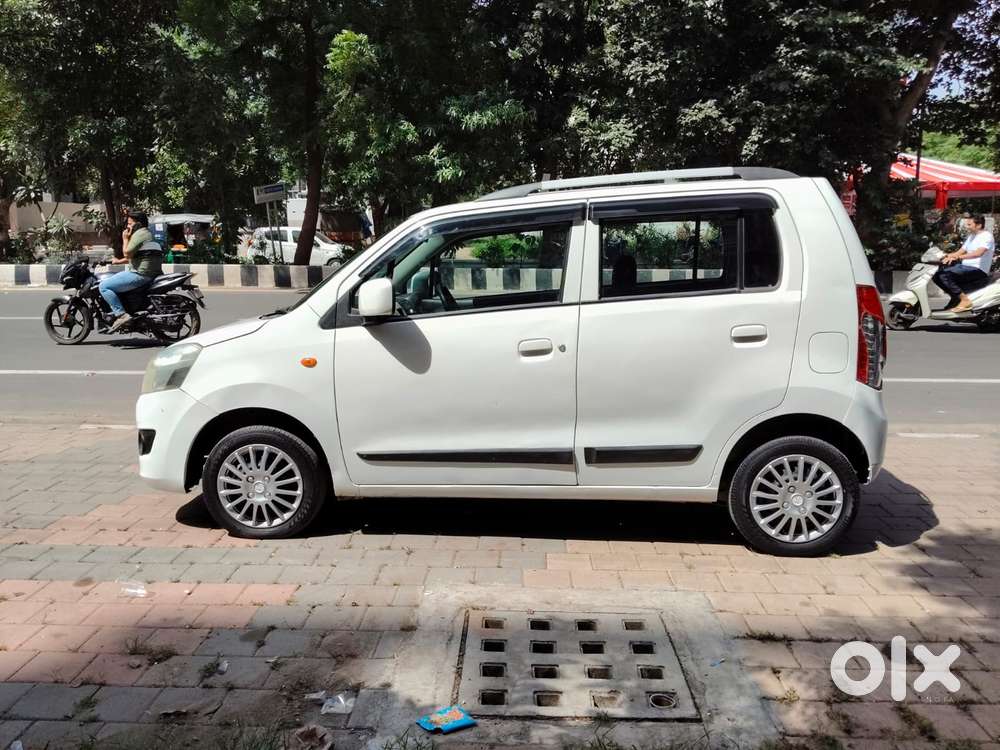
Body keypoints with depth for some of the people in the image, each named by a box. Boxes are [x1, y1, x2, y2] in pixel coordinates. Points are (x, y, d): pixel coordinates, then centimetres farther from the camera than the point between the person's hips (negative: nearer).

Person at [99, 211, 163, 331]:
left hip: (140, 274, -11)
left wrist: (125, 239, -2)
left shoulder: (139, 233, -10)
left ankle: (121, 314, -20)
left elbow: (127, 253, -14)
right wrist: (120, 261, 26)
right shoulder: (147, 233, 23)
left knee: (103, 286, -12)